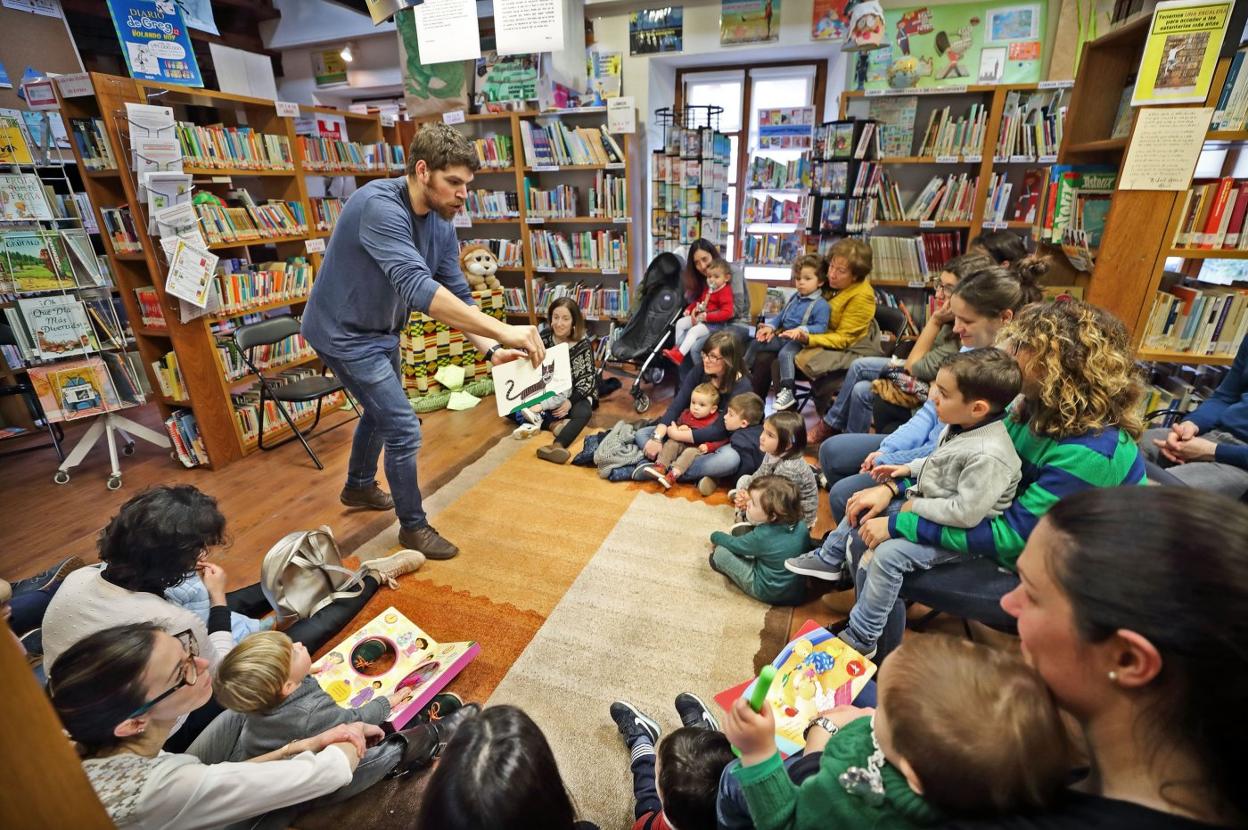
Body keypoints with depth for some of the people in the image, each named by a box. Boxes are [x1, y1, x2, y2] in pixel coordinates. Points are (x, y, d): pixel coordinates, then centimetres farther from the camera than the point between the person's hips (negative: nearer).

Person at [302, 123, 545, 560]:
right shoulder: (380, 206, -31)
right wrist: (501, 330, -52)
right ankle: (413, 525, 14)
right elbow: (418, 288, -45)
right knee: (404, 429, -8)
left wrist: (490, 349, -23)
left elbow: (458, 296, -6)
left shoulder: (441, 225, -6)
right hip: (343, 332, -9)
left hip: (380, 331, 9)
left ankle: (358, 486, 52)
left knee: (380, 411, 26)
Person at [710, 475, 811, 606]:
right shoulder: (802, 525, -12)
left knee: (720, 551, -5)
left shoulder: (762, 537, -27)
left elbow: (733, 544, -8)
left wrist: (715, 536, 13)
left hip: (767, 592, -6)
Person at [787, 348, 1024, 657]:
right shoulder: (960, 425, -5)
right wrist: (909, 468, 4)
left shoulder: (988, 457, -33)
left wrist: (915, 506, -21)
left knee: (888, 555, -24)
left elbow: (966, 512, -32)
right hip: (923, 501, 10)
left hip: (955, 531, -10)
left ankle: (860, 638, -8)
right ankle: (829, 559, 30)